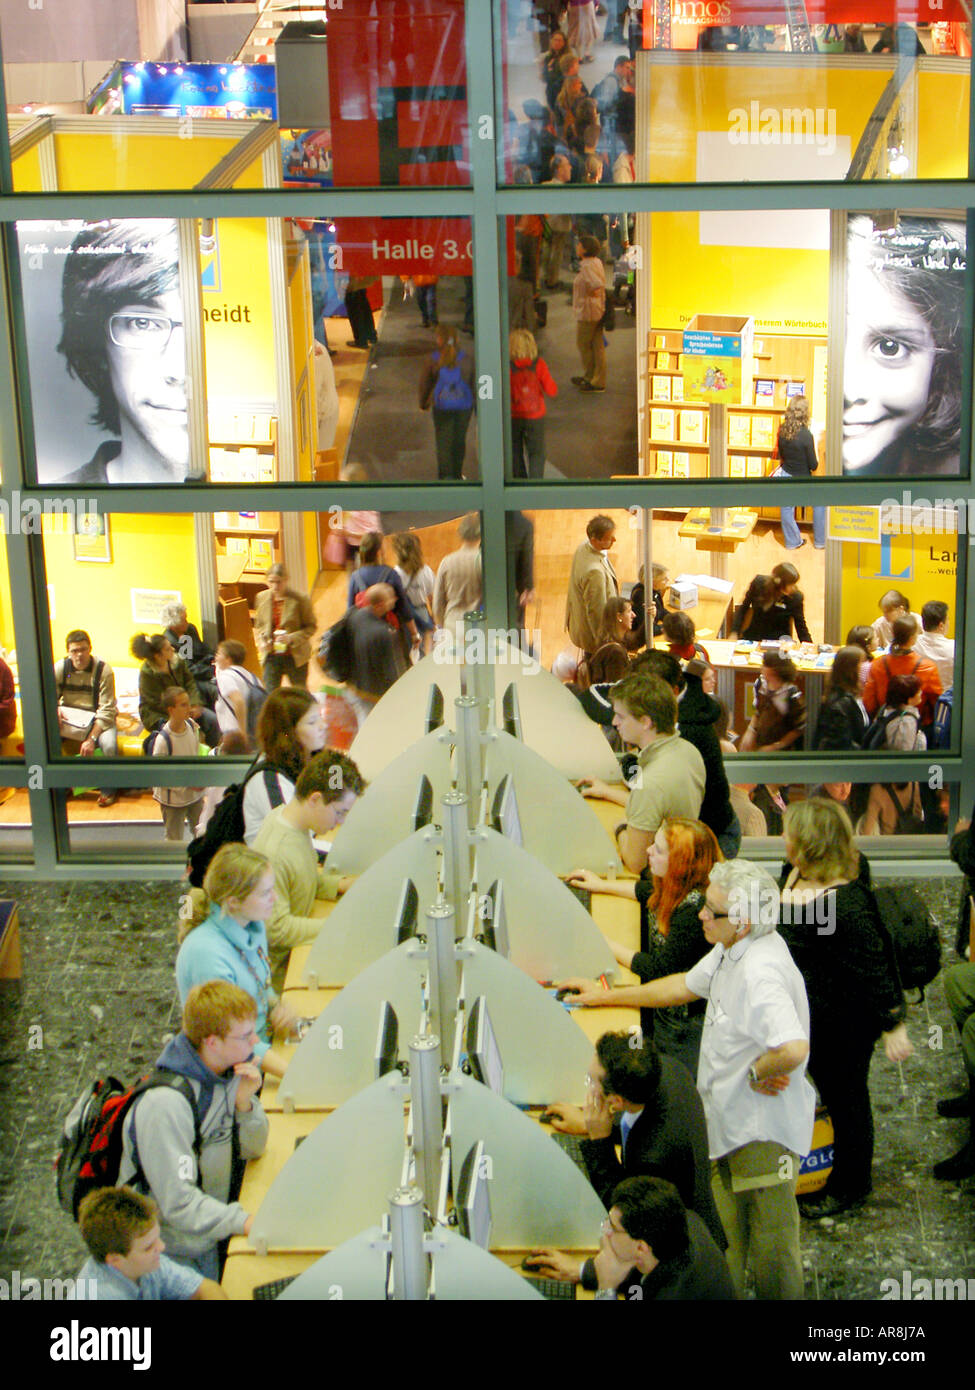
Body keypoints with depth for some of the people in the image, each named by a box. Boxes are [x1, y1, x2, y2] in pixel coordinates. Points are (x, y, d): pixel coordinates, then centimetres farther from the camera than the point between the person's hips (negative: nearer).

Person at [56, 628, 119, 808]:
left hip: (97, 719, -3)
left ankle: (108, 790, -6)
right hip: (69, 719, 3)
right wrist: (54, 710, -23)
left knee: (109, 745, -33)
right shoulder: (60, 668, -5)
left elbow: (106, 710, -18)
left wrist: (92, 739, -29)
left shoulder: (103, 670, -15)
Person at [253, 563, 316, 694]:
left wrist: (291, 638, -23)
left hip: (295, 656, -3)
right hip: (271, 656, 3)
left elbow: (311, 627, -8)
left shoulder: (300, 599, -12)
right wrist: (261, 640, -5)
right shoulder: (262, 597, 1)